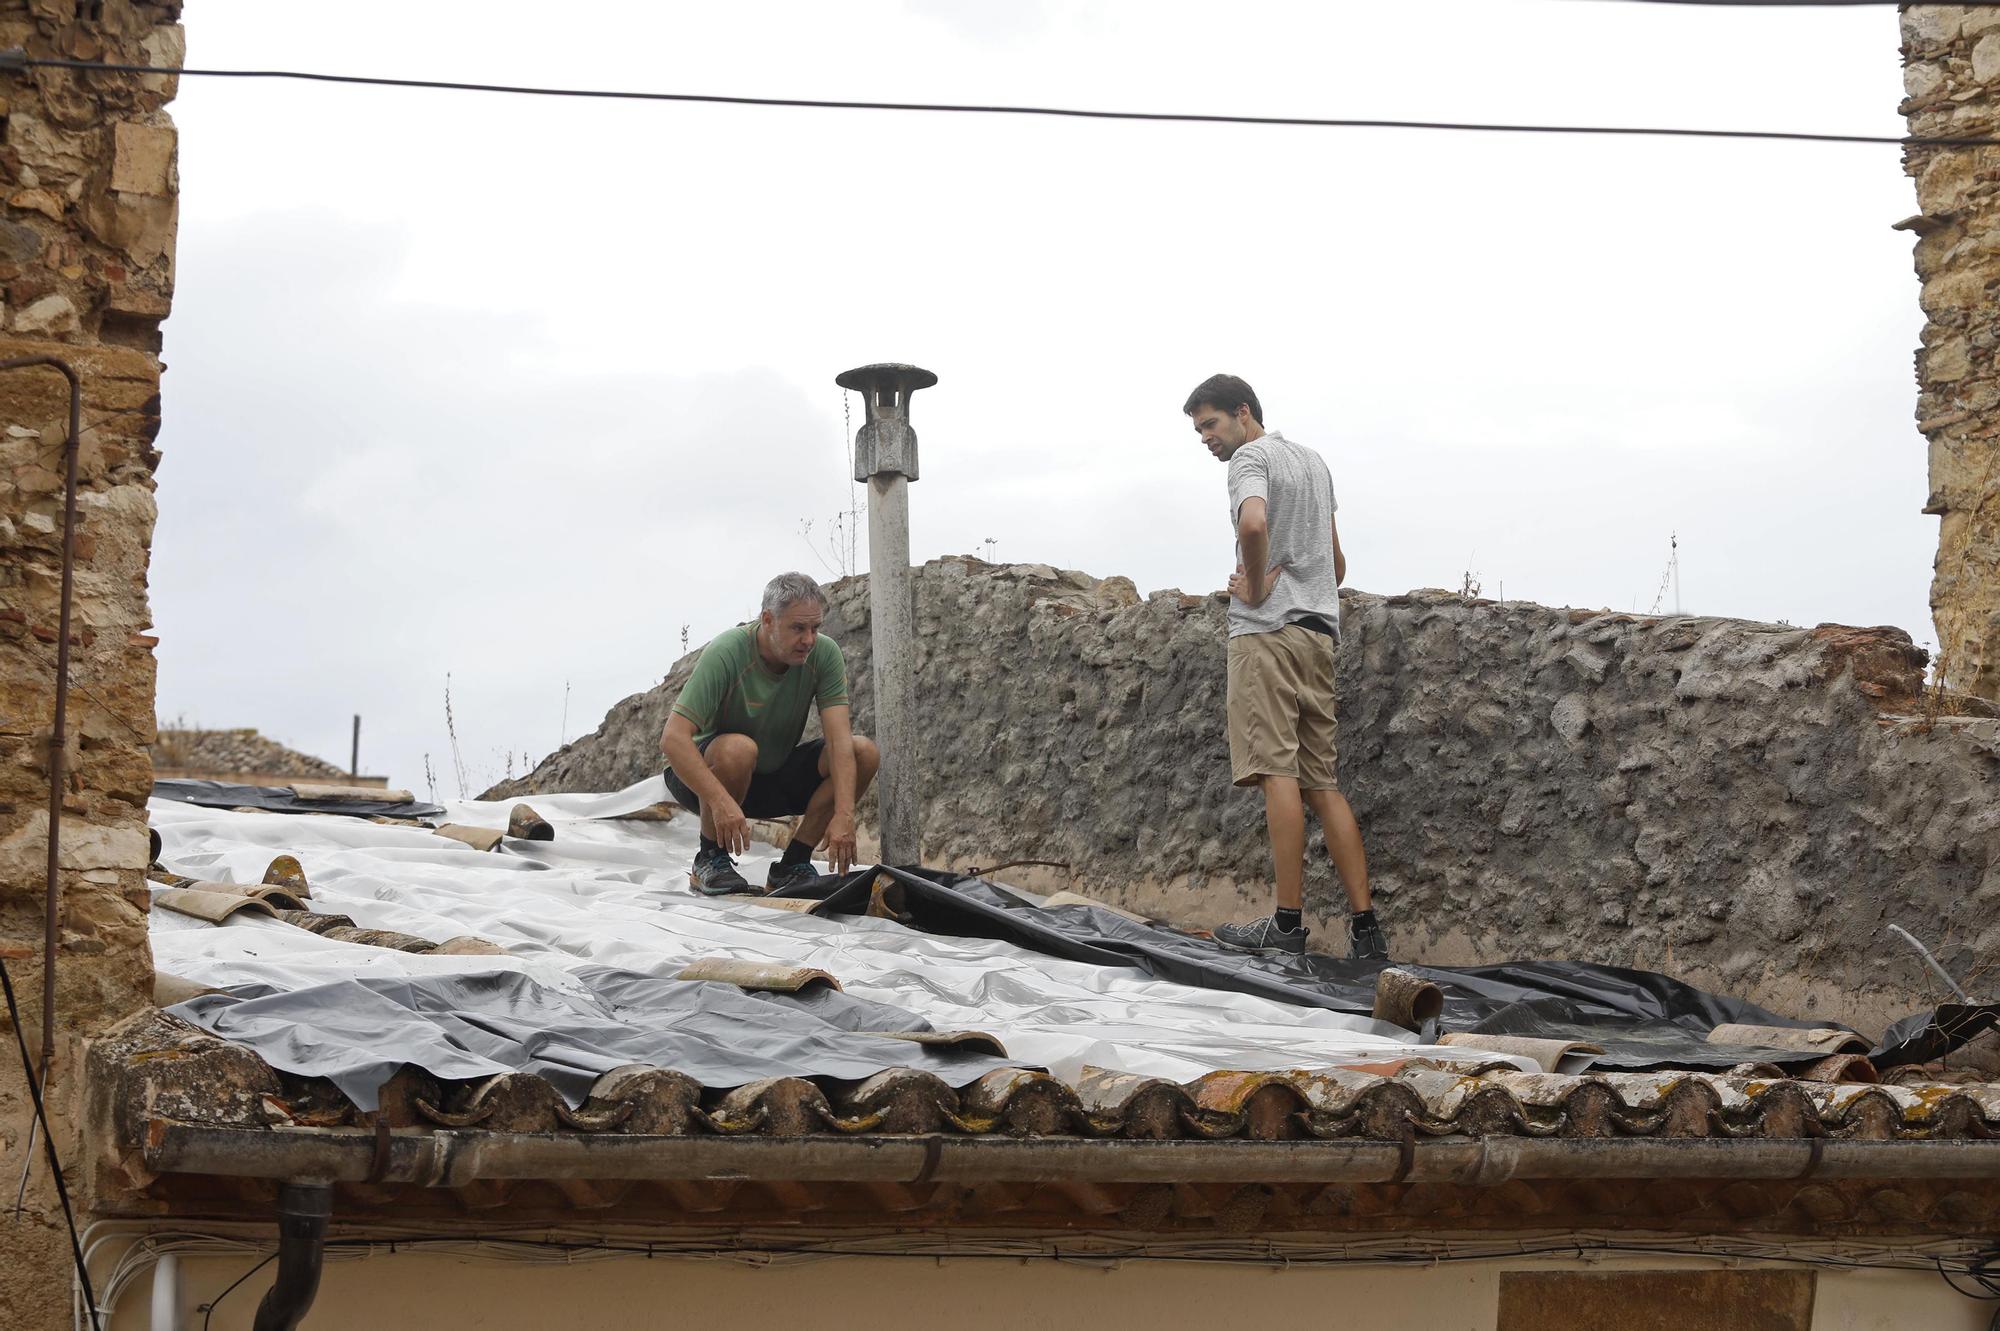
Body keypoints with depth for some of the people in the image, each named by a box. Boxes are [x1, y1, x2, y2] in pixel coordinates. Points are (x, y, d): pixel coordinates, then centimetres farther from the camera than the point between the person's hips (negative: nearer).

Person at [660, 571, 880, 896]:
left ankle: (791, 866, -8)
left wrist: (844, 814, -36)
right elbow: (673, 738, -34)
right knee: (739, 749, -39)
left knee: (864, 753, -16)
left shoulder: (824, 653, -14)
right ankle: (710, 861, -14)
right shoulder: (726, 654, -27)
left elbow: (839, 738, -21)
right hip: (704, 776, -5)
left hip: (776, 777, 5)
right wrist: (722, 802, -47)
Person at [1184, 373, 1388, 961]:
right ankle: (1364, 926, -1)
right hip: (1321, 632, 8)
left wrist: (1256, 588, -14)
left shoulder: (1252, 457, -4)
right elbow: (1336, 559, 31)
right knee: (1322, 781, 6)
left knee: (1278, 770, -10)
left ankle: (1288, 921, -13)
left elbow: (1253, 522, -27)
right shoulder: (1313, 461, 24)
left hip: (1268, 630, -8)